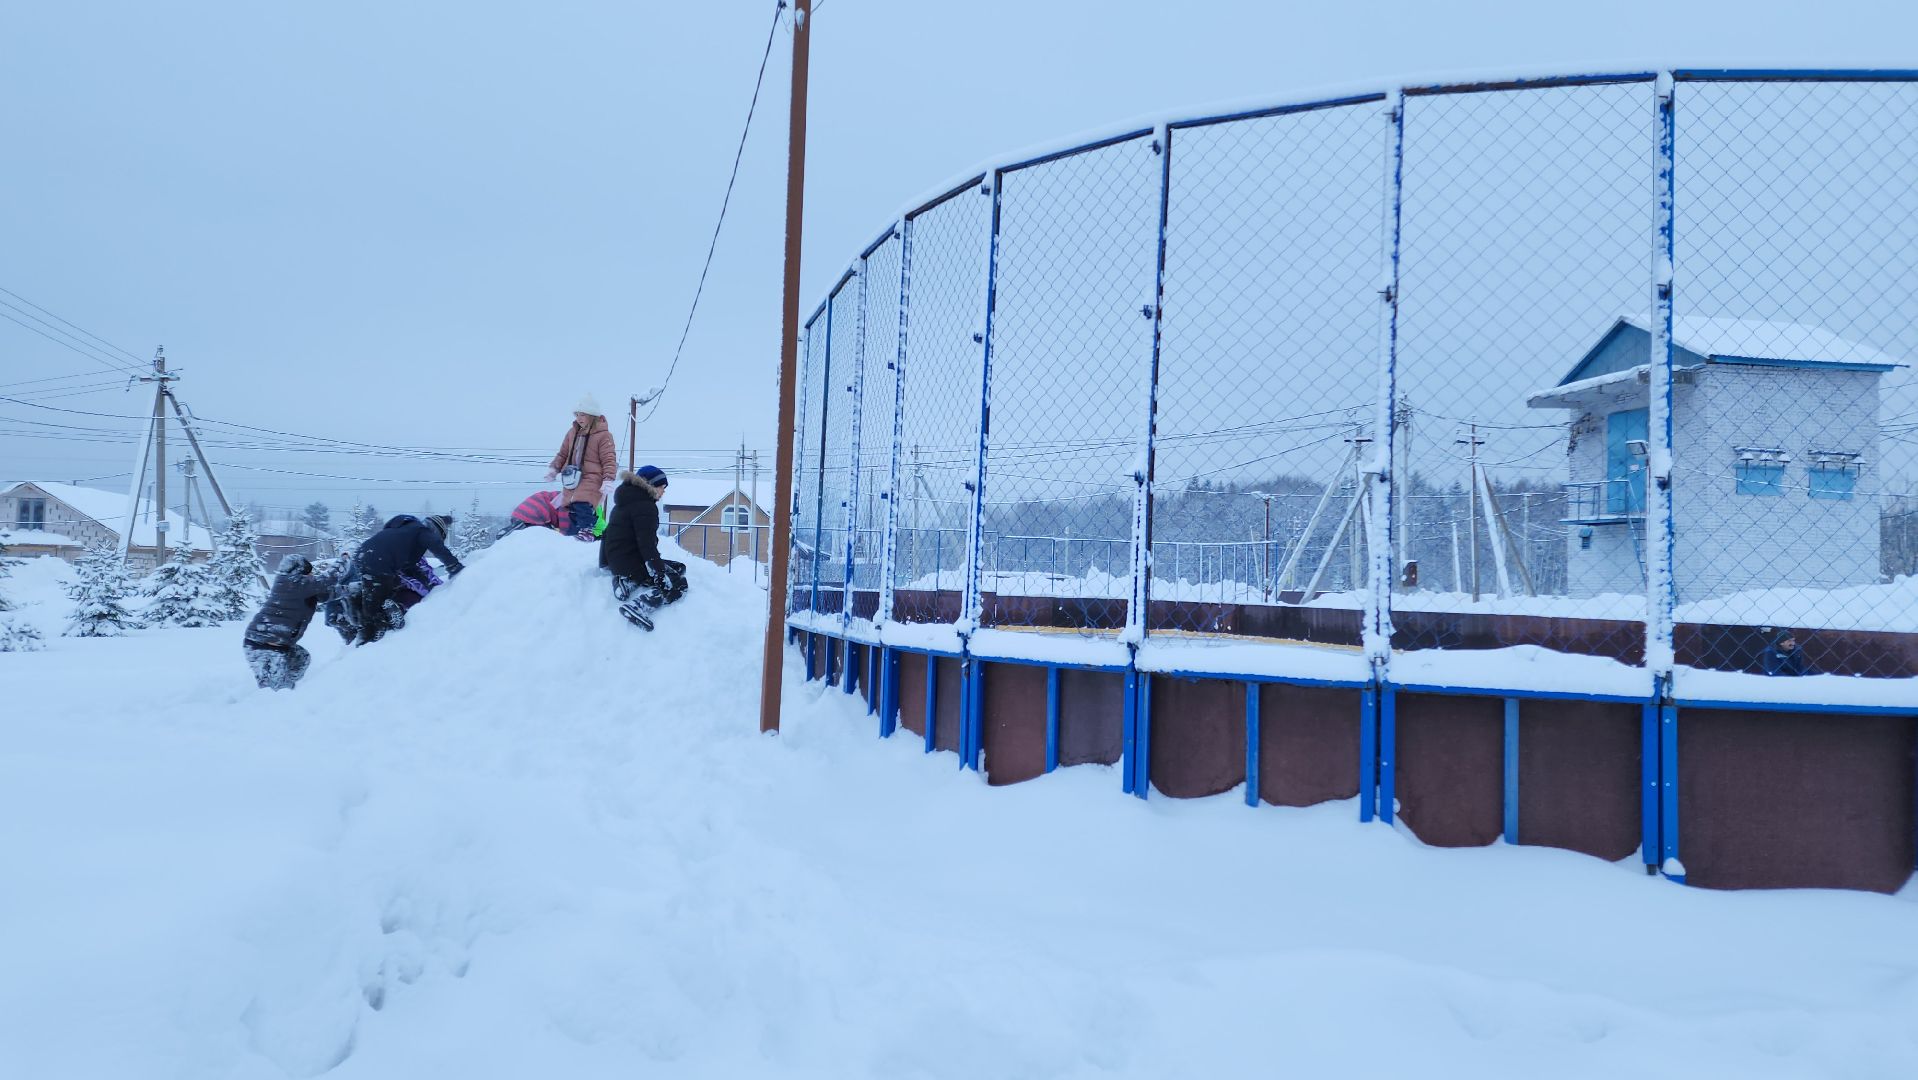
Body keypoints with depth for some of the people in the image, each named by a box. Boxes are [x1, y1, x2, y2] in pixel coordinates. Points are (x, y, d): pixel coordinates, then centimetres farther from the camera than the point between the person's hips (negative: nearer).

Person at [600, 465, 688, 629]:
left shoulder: (626, 502, 17)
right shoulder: (645, 506, -15)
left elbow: (609, 533, 24)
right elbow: (647, 543, -23)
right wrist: (659, 573, -25)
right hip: (631, 562, -10)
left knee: (679, 568, 15)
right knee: (678, 584, -8)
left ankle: (628, 583, -1)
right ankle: (638, 606, -29)